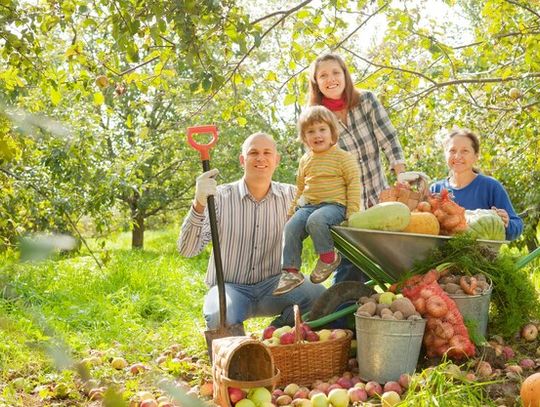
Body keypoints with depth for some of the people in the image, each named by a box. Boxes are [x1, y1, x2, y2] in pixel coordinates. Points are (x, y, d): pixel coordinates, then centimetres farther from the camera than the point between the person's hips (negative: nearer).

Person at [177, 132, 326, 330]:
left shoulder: (290, 195, 3)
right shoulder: (220, 196, -6)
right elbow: (187, 250, -14)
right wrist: (199, 204, -30)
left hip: (273, 284, 2)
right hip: (230, 286, -2)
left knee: (317, 293, -26)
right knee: (219, 317, -35)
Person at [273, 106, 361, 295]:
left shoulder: (342, 157, 0)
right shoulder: (305, 160, 17)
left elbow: (354, 182, -3)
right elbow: (300, 187, 28)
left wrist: (352, 211, -11)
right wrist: (292, 209, 23)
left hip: (334, 204, -6)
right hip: (307, 205, 6)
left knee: (316, 220, -35)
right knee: (291, 228, -17)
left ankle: (328, 256, -13)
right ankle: (291, 271, -12)